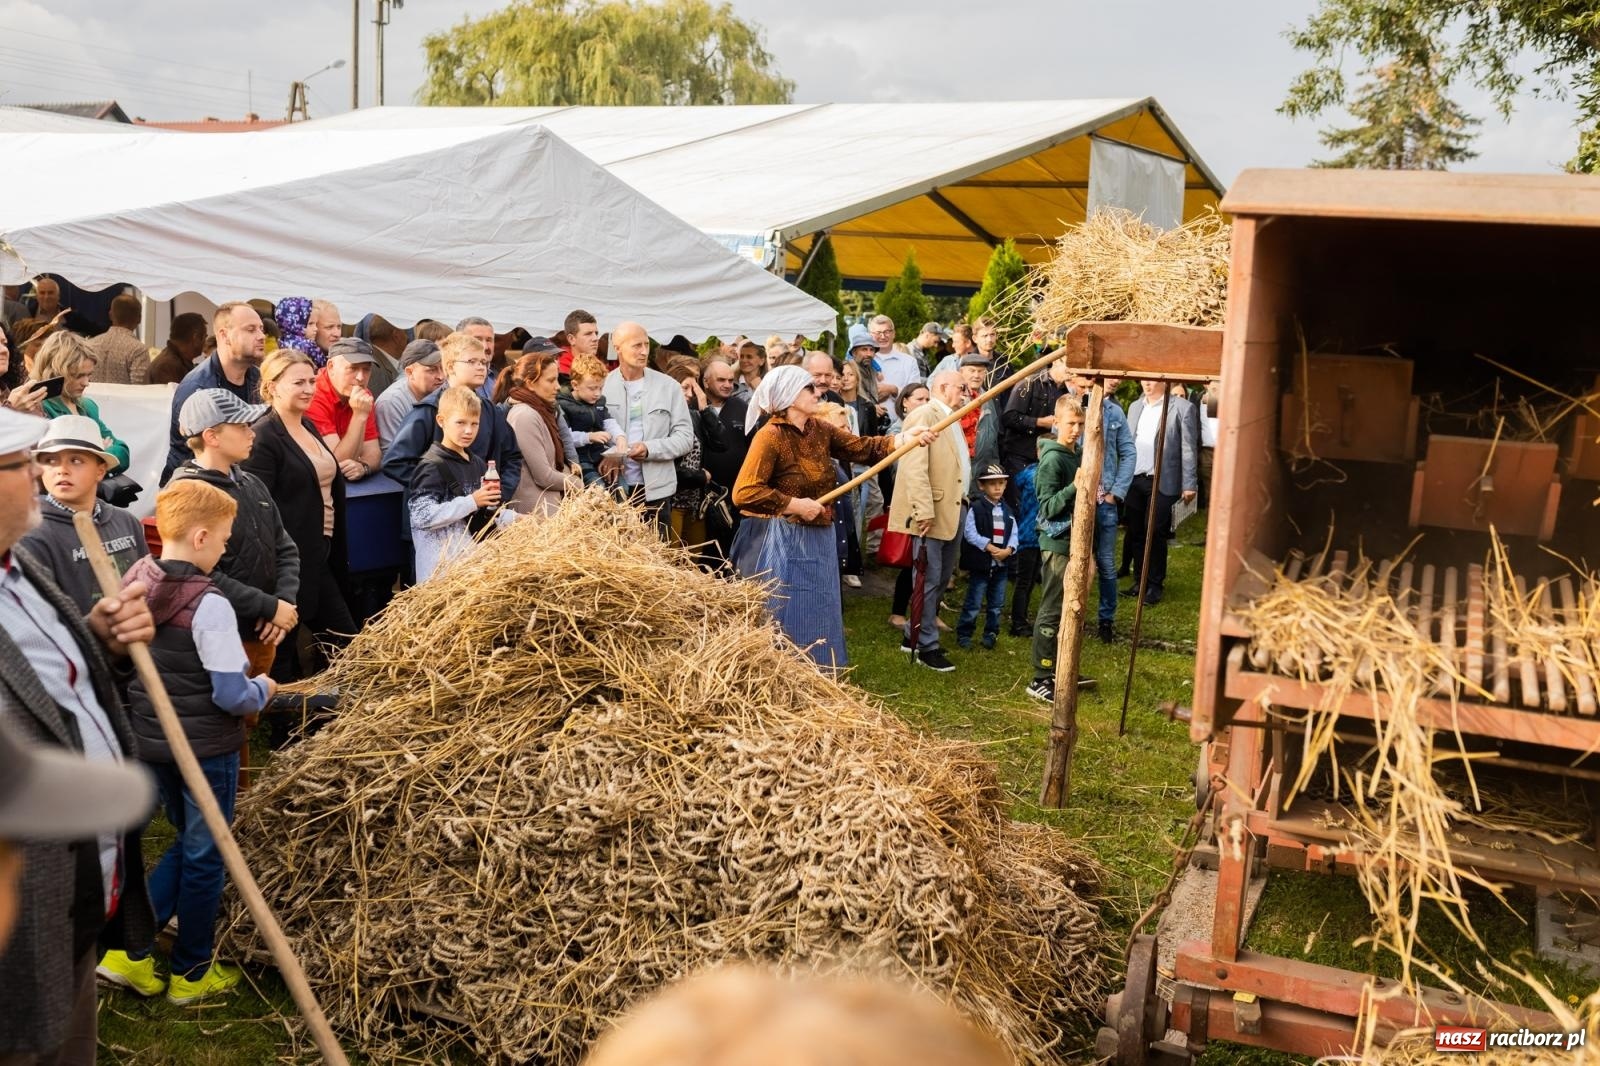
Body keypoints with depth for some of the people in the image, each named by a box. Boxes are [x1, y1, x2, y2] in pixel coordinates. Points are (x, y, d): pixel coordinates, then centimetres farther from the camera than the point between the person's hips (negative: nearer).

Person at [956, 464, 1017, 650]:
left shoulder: (1007, 511, 9)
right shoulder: (975, 508, -9)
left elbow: (1014, 534, 5)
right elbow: (970, 533, -15)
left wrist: (1008, 550, -14)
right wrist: (990, 548, -20)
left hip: (1002, 565, 5)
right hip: (981, 564, -5)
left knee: (996, 604, 12)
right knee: (973, 603, 0)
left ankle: (991, 633, 24)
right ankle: (963, 633, 10)